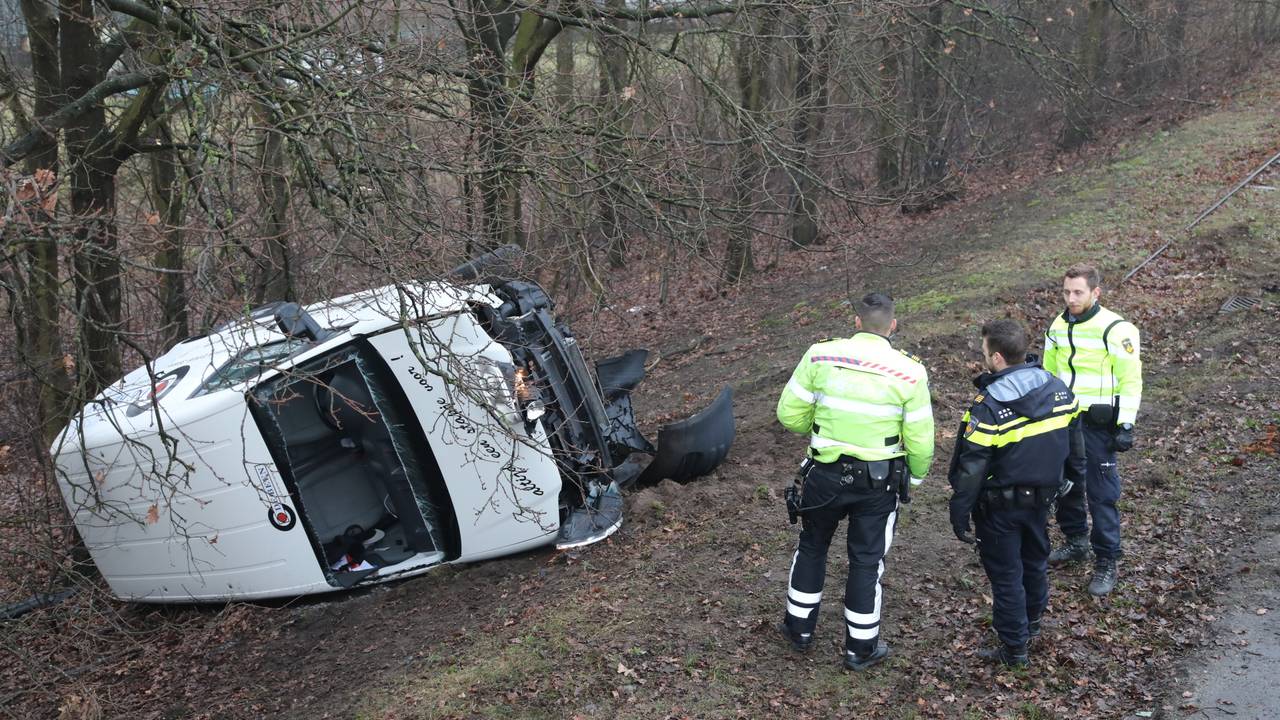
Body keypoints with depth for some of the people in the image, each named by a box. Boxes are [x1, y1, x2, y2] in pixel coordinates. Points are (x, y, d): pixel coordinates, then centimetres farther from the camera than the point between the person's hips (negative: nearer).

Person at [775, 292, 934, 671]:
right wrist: (915, 476, 13)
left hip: (826, 473, 1)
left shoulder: (820, 355, -11)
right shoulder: (910, 371, -12)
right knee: (866, 559, 13)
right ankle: (861, 647, 25)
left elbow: (789, 414, -6)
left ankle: (799, 626, 35)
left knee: (812, 546, 21)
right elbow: (920, 440, -6)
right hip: (879, 481, -1)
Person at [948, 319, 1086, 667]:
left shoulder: (989, 406, -26)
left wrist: (959, 513, -13)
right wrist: (1073, 477, 24)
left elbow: (971, 468, -22)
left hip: (1002, 505, -7)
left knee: (1005, 573, 7)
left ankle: (1014, 647, 17)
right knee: (1035, 559, 25)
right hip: (1042, 497, 7)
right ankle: (1032, 621, 45)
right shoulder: (1058, 388, -5)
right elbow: (1074, 441, 8)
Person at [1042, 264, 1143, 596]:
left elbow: (1131, 380, -12)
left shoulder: (1116, 329, -13)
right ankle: (1076, 542, 36)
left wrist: (1126, 425, -16)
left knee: (1101, 495, -2)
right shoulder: (1058, 327, 8)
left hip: (1099, 425, -6)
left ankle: (1106, 563, 9)